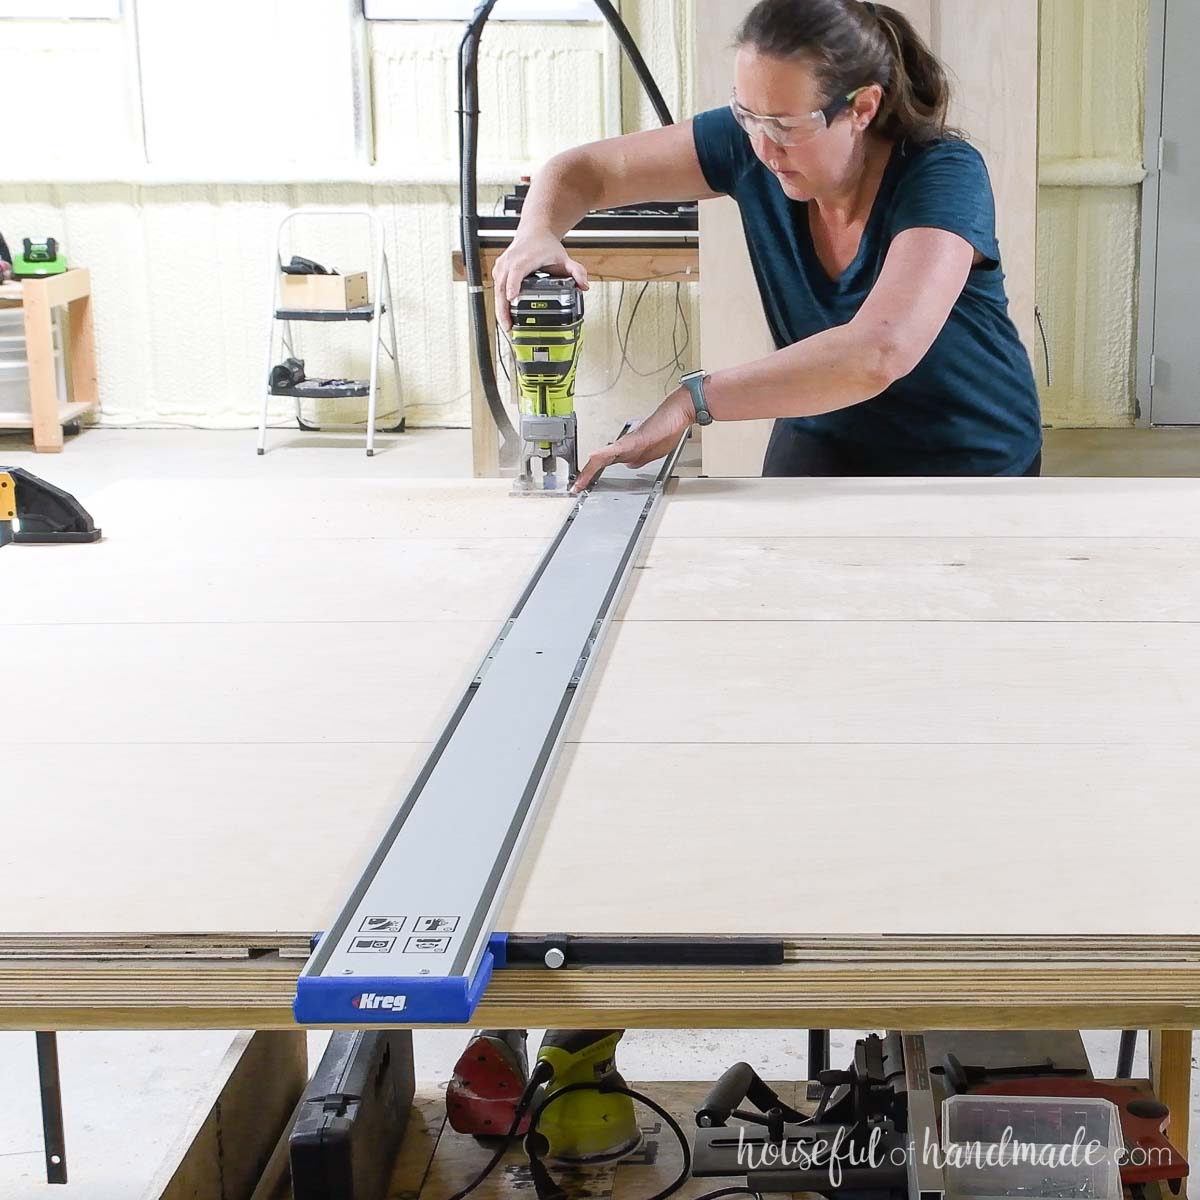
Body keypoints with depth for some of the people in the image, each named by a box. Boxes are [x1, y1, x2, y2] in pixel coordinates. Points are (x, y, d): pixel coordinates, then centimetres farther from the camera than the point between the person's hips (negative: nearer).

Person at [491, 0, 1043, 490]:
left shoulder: (944, 177, -28)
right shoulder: (750, 144, -13)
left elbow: (878, 354, -44)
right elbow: (583, 170, -4)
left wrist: (692, 400, -43)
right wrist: (537, 235, -28)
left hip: (970, 469, -3)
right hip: (821, 443, 3)